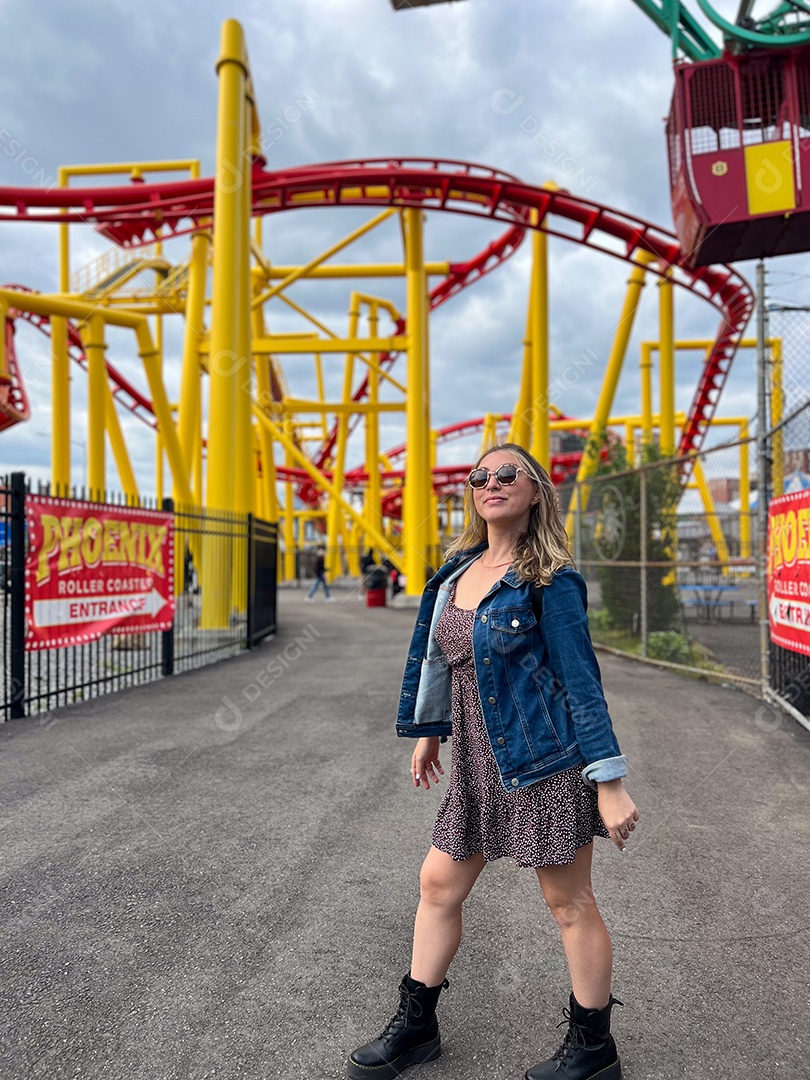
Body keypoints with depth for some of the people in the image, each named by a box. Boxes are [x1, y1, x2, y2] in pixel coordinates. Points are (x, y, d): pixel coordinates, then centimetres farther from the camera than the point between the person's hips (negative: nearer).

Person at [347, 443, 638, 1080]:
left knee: (569, 902, 8)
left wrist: (610, 783, -15)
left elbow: (581, 681, -12)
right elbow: (441, 658, 18)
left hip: (544, 760, -7)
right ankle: (416, 1027, 34)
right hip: (477, 763, 7)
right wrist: (429, 732, 24)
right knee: (438, 885, 14)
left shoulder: (550, 581, -12)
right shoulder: (459, 569, 8)